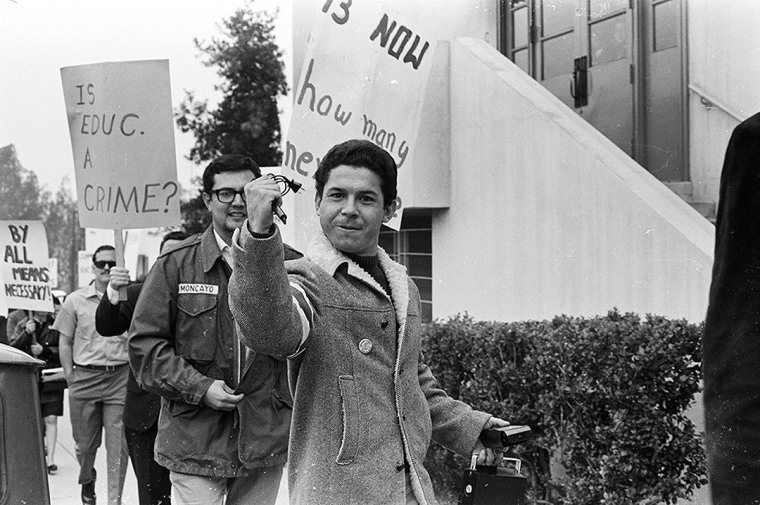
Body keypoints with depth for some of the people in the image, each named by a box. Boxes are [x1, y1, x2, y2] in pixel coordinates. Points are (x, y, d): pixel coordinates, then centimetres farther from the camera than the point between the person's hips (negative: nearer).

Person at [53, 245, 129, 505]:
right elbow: (65, 342, 8)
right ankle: (87, 481, 40)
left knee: (118, 444, -3)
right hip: (85, 377, 1)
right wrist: (70, 377, 3)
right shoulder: (75, 300, 4)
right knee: (85, 442, 11)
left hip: (120, 377, -1)